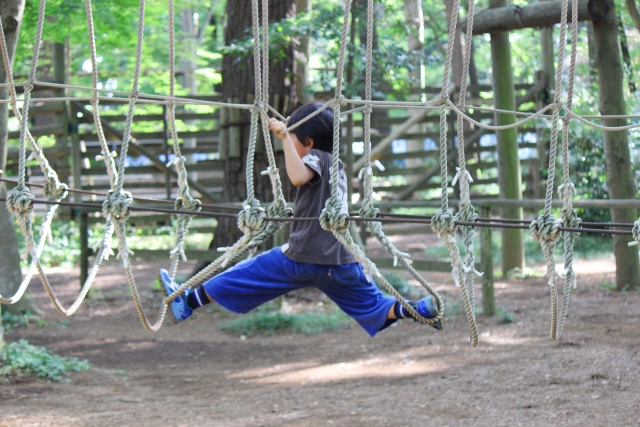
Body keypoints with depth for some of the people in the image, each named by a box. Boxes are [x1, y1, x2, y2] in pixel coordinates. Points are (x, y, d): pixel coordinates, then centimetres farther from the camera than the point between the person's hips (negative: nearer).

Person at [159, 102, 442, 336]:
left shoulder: (316, 157, -6)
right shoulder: (337, 166, 19)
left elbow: (298, 177, -29)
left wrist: (284, 138, -22)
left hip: (302, 258, -7)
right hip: (340, 262, 7)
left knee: (242, 276, 10)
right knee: (378, 309, 9)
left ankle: (187, 302, 20)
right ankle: (424, 310, -14)